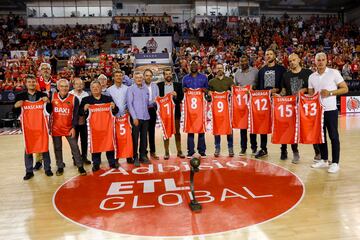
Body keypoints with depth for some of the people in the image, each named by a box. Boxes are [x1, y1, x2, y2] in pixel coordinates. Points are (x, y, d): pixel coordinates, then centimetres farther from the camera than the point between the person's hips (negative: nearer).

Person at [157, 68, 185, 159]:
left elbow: (181, 97, -1)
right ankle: (167, 152, 13)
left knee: (177, 132, 7)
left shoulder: (178, 85, 7)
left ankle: (179, 151, 14)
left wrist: (176, 95, -19)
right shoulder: (159, 85, 5)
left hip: (176, 111, 1)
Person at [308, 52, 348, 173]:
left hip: (330, 110, -4)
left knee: (333, 137, 0)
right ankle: (324, 160, 23)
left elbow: (345, 89, -5)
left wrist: (330, 93, -17)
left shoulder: (334, 73, -4)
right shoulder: (311, 77, 8)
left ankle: (335, 163, 8)